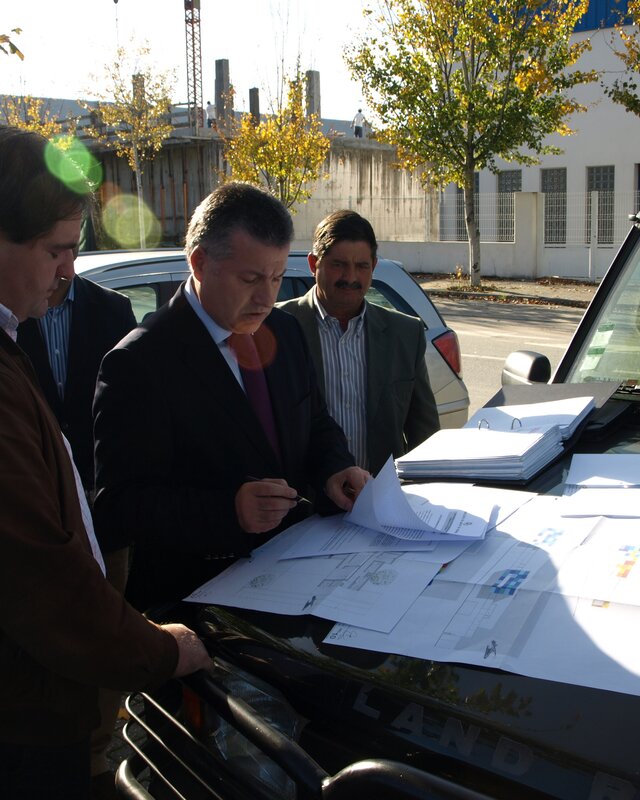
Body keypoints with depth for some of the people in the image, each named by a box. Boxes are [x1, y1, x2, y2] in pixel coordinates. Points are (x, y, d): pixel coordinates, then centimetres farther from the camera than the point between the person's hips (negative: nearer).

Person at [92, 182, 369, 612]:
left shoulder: (286, 331, 8)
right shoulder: (138, 365, -14)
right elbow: (117, 508, -17)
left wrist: (334, 469, -3)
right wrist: (230, 510, -31)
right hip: (194, 591, -6)